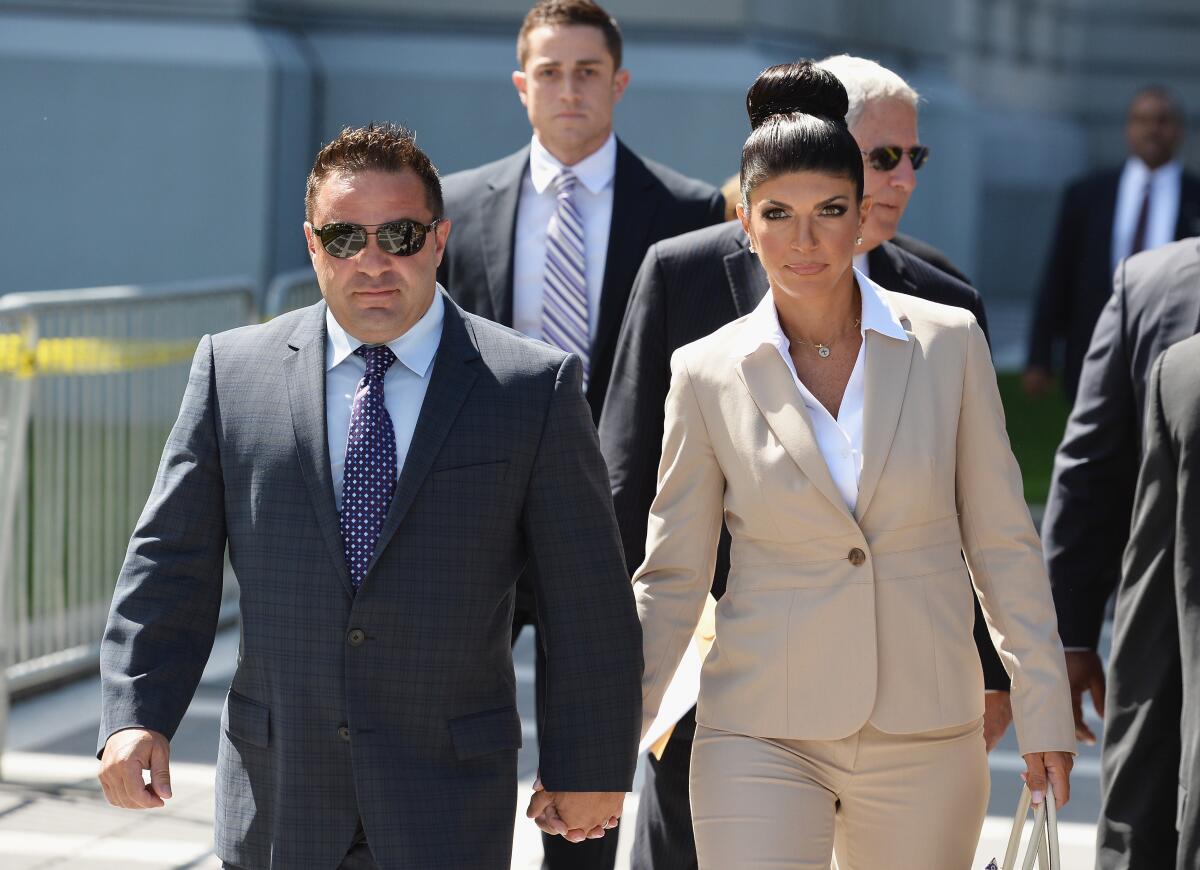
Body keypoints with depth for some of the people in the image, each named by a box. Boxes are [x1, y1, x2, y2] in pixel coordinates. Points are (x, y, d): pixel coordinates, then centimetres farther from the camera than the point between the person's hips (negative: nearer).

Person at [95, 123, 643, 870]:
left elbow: (590, 603, 0)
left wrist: (590, 770, 0)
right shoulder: (232, 370, 4)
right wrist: (135, 715, -9)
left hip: (448, 808, -2)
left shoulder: (534, 387, -2)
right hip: (277, 803, 2)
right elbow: (171, 561, 3)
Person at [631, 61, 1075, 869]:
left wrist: (1044, 706, 3)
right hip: (763, 735, -1)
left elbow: (1003, 542, 6)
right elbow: (671, 578, 3)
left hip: (926, 737, 1)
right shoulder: (709, 373, 0)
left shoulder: (948, 344, 0)